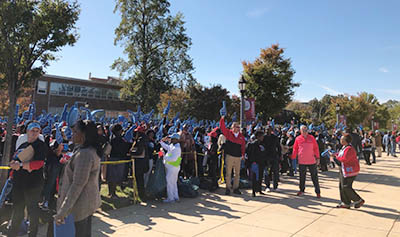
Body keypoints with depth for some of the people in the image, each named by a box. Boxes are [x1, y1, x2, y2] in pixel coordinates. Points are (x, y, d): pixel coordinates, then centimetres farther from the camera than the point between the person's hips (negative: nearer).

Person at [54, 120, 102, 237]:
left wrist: (62, 212, -22)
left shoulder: (84, 154, -24)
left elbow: (77, 185, -25)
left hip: (79, 206, -9)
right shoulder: (92, 150, 6)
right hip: (90, 202, 9)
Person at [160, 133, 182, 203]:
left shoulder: (177, 148, -21)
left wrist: (165, 157, -21)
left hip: (173, 167, -10)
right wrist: (162, 141, 17)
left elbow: (173, 158, -28)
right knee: (174, 182, 16)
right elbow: (166, 147, 29)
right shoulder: (172, 145, 9)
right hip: (170, 167, 10)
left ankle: (170, 198, 5)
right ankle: (176, 197, 26)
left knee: (169, 182, -4)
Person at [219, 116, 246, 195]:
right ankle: (228, 188, 11)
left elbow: (243, 146, 10)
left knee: (237, 173, 9)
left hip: (238, 157, 3)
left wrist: (243, 155, 6)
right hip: (229, 156, -3)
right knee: (228, 173, 3)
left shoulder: (241, 136, 7)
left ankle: (236, 188, 19)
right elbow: (222, 127, -7)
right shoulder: (228, 133, 0)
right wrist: (223, 119, -17)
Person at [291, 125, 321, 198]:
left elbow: (316, 148, 4)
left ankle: (318, 192, 15)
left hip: (312, 161, -1)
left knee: (314, 177, 5)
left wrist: (317, 158, 0)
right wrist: (293, 158, 4)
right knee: (302, 177, 12)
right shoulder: (298, 139, 2)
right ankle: (301, 190, 27)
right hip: (302, 161, 1)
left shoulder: (311, 138, 1)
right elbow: (295, 149, 7)